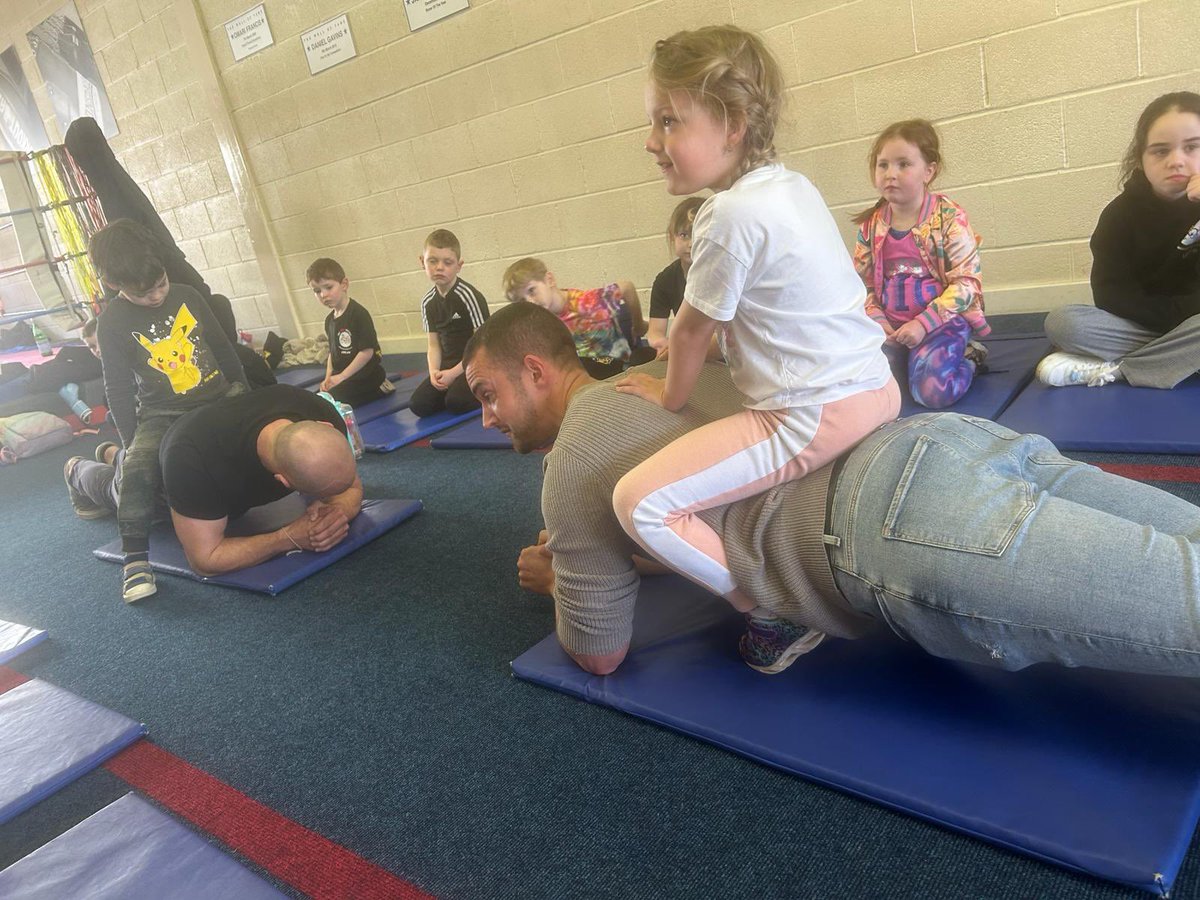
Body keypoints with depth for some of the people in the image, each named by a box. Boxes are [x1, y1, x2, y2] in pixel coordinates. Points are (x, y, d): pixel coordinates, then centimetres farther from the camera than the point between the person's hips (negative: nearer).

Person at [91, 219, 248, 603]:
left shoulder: (186, 296, 3)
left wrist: (244, 391, 19)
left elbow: (222, 347, 14)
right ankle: (135, 555, -18)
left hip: (220, 399, 4)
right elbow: (119, 391, -2)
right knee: (138, 468, -27)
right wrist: (131, 441, -3)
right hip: (161, 415, -3)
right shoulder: (112, 323, -6)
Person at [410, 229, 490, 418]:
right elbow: (434, 344, 7)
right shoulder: (428, 302, 3)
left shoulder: (469, 296, -15)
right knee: (419, 404, -11)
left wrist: (455, 373, -18)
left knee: (456, 401, -29)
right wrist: (434, 371, -12)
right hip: (448, 366, 6)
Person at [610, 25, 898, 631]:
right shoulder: (791, 185, 10)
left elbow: (692, 330, -7)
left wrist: (671, 395, 9)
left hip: (815, 418, -10)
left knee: (639, 503, -14)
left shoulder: (733, 216, -17)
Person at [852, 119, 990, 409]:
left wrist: (923, 323, -19)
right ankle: (912, 360, 14)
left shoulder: (948, 217, -9)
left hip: (941, 321, -4)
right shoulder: (871, 225, 4)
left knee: (932, 391, -26)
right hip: (889, 327, 5)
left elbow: (967, 282, -12)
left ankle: (965, 357, 9)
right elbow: (862, 284, 6)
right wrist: (877, 320, -11)